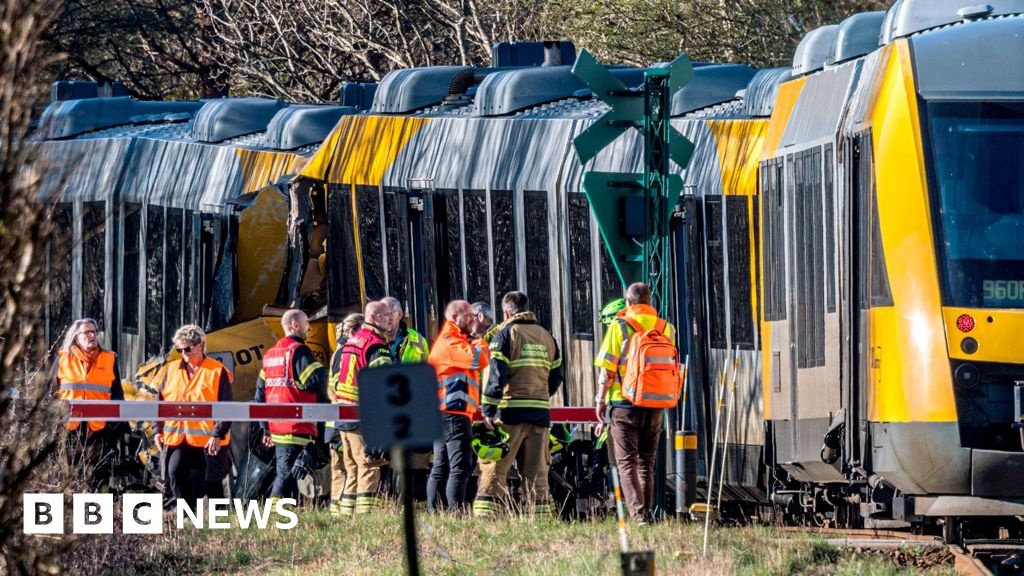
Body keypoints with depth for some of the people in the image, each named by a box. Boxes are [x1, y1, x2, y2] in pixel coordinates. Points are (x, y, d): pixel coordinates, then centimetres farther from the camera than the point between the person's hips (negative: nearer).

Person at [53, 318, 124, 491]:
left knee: (97, 479, -1)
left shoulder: (109, 360, 10)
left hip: (99, 429, 0)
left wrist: (115, 421, 5)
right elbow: (52, 392, 11)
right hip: (69, 427, 0)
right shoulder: (63, 359, 7)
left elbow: (117, 395, 14)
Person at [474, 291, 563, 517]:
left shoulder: (506, 334, -2)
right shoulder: (546, 337, 16)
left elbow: (497, 375, -10)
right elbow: (556, 377, 17)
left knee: (494, 470, -4)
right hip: (540, 413, 5)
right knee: (537, 473, 8)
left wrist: (488, 411, -9)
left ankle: (484, 516, -12)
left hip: (511, 413, -5)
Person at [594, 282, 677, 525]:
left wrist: (601, 399, 3)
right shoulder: (665, 328, 5)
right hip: (655, 405, 4)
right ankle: (647, 513, 15)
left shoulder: (619, 327, -6)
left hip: (625, 404, -4)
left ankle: (638, 515, -16)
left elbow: (607, 368, -7)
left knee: (627, 463, -2)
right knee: (647, 463, 15)